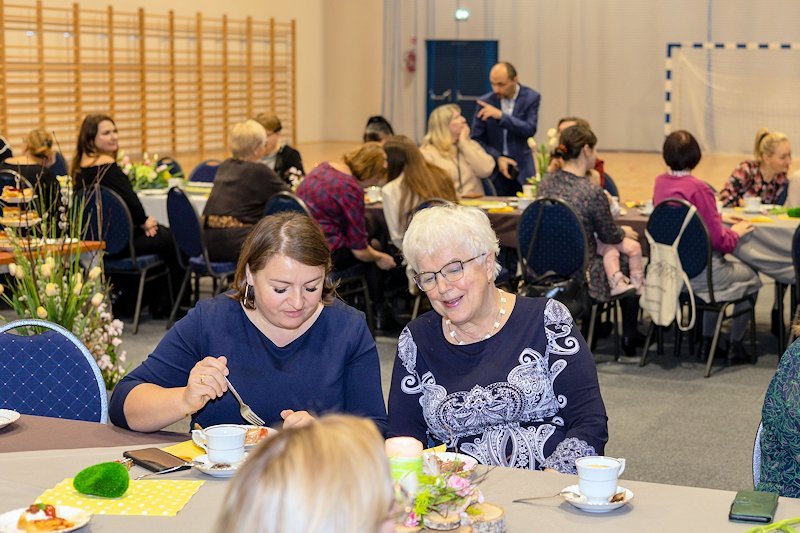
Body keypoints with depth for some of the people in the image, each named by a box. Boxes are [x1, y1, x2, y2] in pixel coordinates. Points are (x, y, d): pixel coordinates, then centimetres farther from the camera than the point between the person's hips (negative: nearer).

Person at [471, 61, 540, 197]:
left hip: (521, 170, -1)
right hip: (494, 169, 1)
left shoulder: (531, 98, -3)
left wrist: (501, 115, -26)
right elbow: (477, 139, 2)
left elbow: (530, 130, -16)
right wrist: (497, 158, -12)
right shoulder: (485, 102, -1)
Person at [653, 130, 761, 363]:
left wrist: (719, 218, 16)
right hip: (698, 272, -7)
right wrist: (736, 232, 1)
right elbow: (719, 241, -19)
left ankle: (707, 341, 35)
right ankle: (736, 346, 26)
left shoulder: (660, 182, -2)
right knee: (751, 278, 20)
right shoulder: (699, 189, -23)